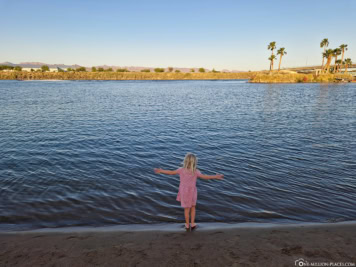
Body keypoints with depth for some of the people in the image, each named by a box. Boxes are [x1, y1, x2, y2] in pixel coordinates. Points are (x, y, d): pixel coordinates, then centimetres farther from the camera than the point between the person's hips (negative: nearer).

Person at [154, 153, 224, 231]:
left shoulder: (181, 170, -15)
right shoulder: (196, 172, -19)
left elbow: (171, 172, -5)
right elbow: (205, 177, -15)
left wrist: (161, 171, 8)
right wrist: (216, 176, -6)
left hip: (184, 193, 1)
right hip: (192, 192, -1)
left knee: (186, 209, 17)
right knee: (193, 207, 23)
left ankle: (187, 225, 29)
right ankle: (192, 223, 26)